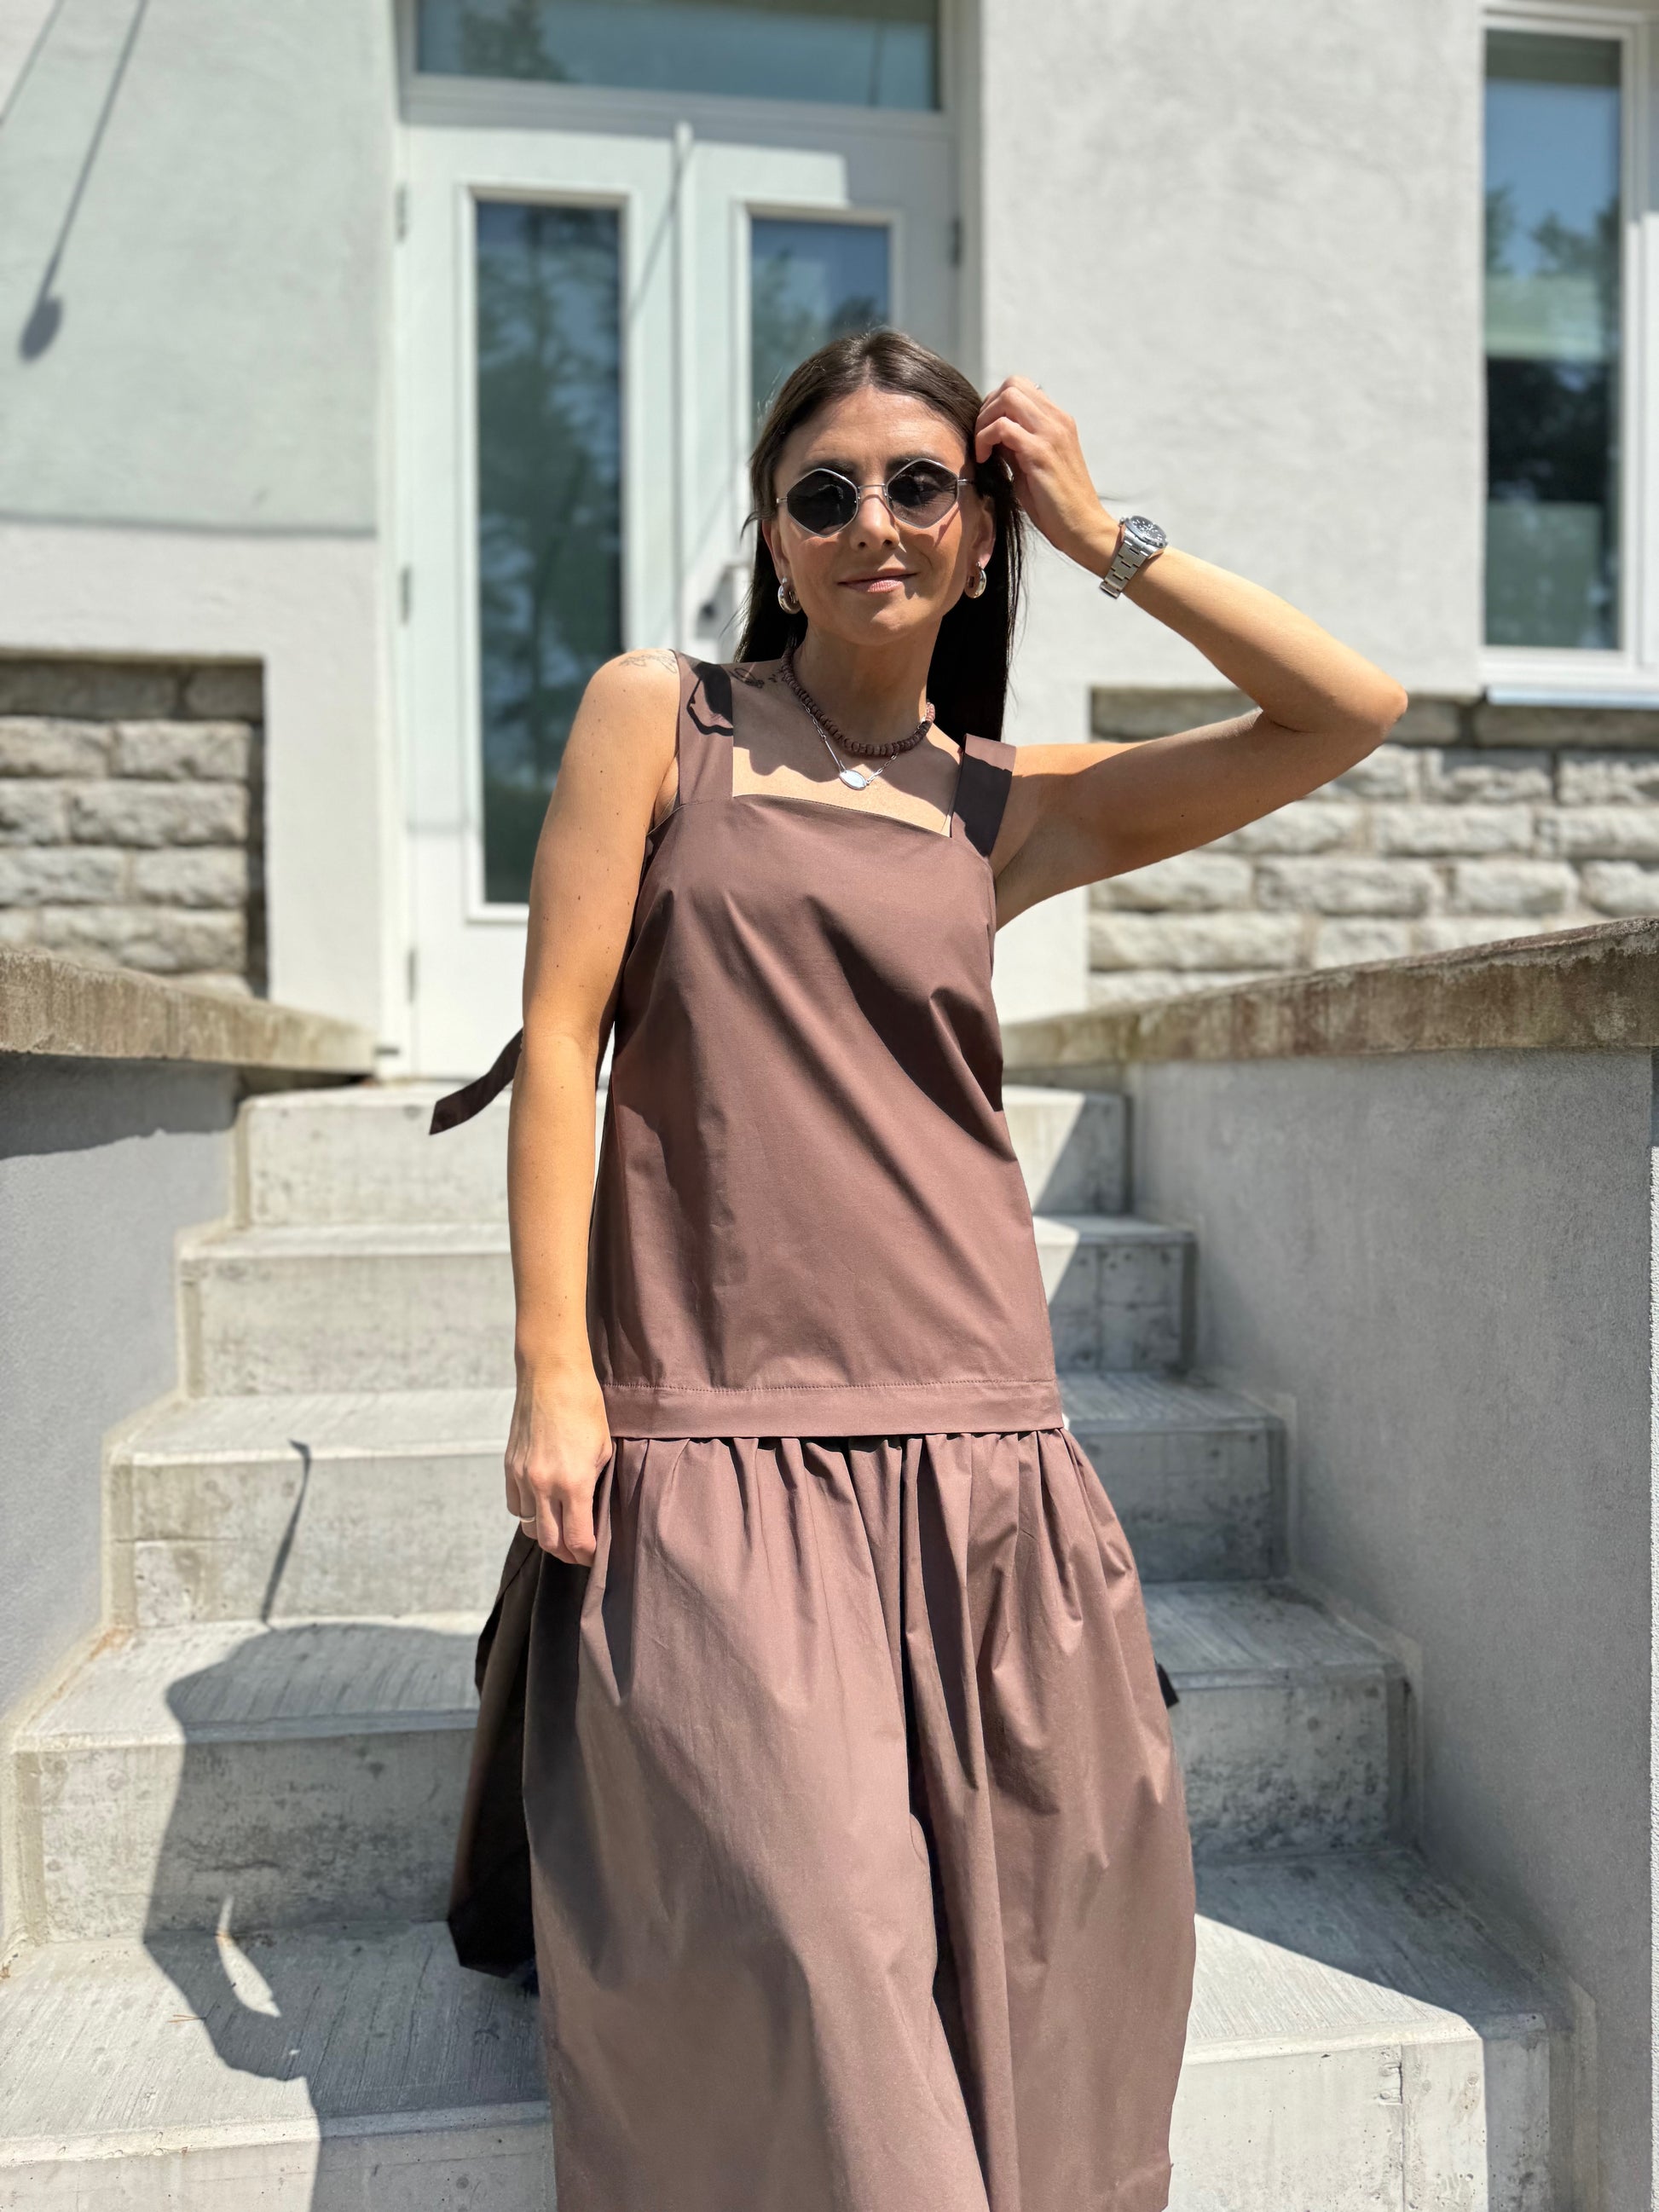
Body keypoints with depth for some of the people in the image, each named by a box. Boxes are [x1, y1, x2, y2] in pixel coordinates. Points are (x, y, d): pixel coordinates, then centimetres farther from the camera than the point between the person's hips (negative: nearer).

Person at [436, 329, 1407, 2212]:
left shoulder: (1007, 804, 11)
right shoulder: (658, 716, 6)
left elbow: (1354, 714, 8)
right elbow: (561, 1034, -1)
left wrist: (1100, 534, 7)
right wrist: (554, 1374, -7)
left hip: (977, 1438, 3)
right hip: (719, 1439, -3)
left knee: (1018, 1937, 10)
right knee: (796, 1947, -5)